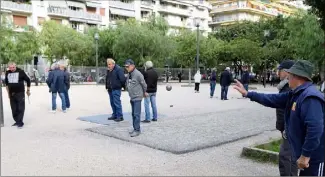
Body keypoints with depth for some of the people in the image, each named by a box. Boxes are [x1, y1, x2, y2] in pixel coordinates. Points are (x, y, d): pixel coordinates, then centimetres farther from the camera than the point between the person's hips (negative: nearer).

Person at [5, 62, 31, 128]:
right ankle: (17, 121, 19)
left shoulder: (20, 72, -7)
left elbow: (28, 80, 1)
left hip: (20, 93, -4)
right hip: (12, 93, 5)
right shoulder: (7, 73, 6)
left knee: (20, 108, -5)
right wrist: (8, 92, 18)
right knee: (14, 109, 8)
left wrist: (28, 90, 4)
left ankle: (20, 122, -1)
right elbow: (6, 83, 19)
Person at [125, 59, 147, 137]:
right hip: (132, 97, 8)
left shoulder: (138, 74, -17)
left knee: (136, 114, -8)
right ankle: (135, 128, 25)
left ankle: (137, 130, -3)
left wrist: (144, 93, 8)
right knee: (133, 114, 15)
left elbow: (144, 84, -8)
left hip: (137, 97, -8)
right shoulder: (129, 74, 8)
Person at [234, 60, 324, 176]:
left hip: (313, 156, -9)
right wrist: (247, 94, 14)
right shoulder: (295, 95, 8)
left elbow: (315, 128, -33)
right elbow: (272, 99, 14)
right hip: (306, 153, 9)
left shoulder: (310, 97, -26)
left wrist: (305, 155, -28)